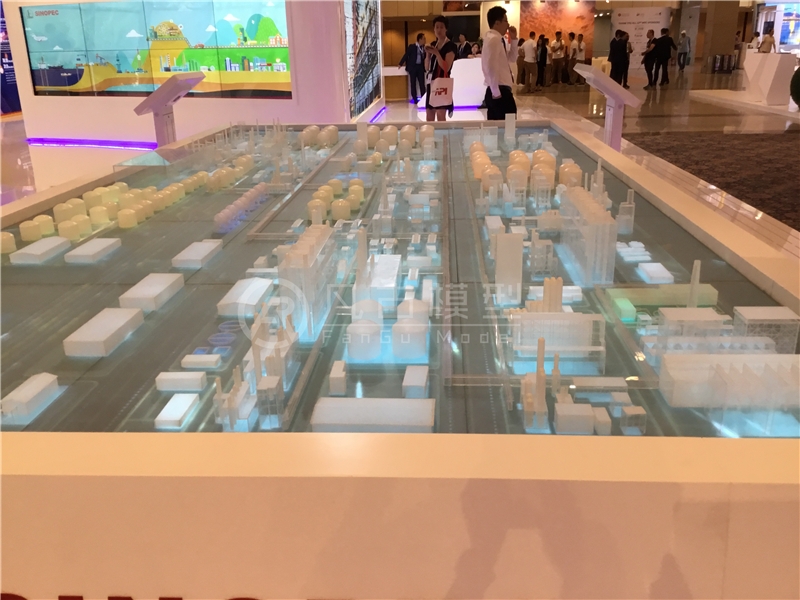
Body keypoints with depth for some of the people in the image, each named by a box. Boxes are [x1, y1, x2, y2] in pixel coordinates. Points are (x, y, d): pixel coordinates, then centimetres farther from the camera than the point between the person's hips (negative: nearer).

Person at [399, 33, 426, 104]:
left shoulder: (424, 47, 5)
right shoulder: (412, 47, -7)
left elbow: (425, 57, 10)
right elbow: (406, 55, -3)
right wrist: (401, 64, 0)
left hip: (420, 67, 3)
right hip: (413, 67, -3)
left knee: (422, 83, 1)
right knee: (413, 84, 4)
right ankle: (415, 99, 11)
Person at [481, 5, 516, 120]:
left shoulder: (497, 39, 15)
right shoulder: (494, 39, -14)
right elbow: (491, 67, -21)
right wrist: (496, 92, -21)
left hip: (500, 90, 10)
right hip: (499, 91, -10)